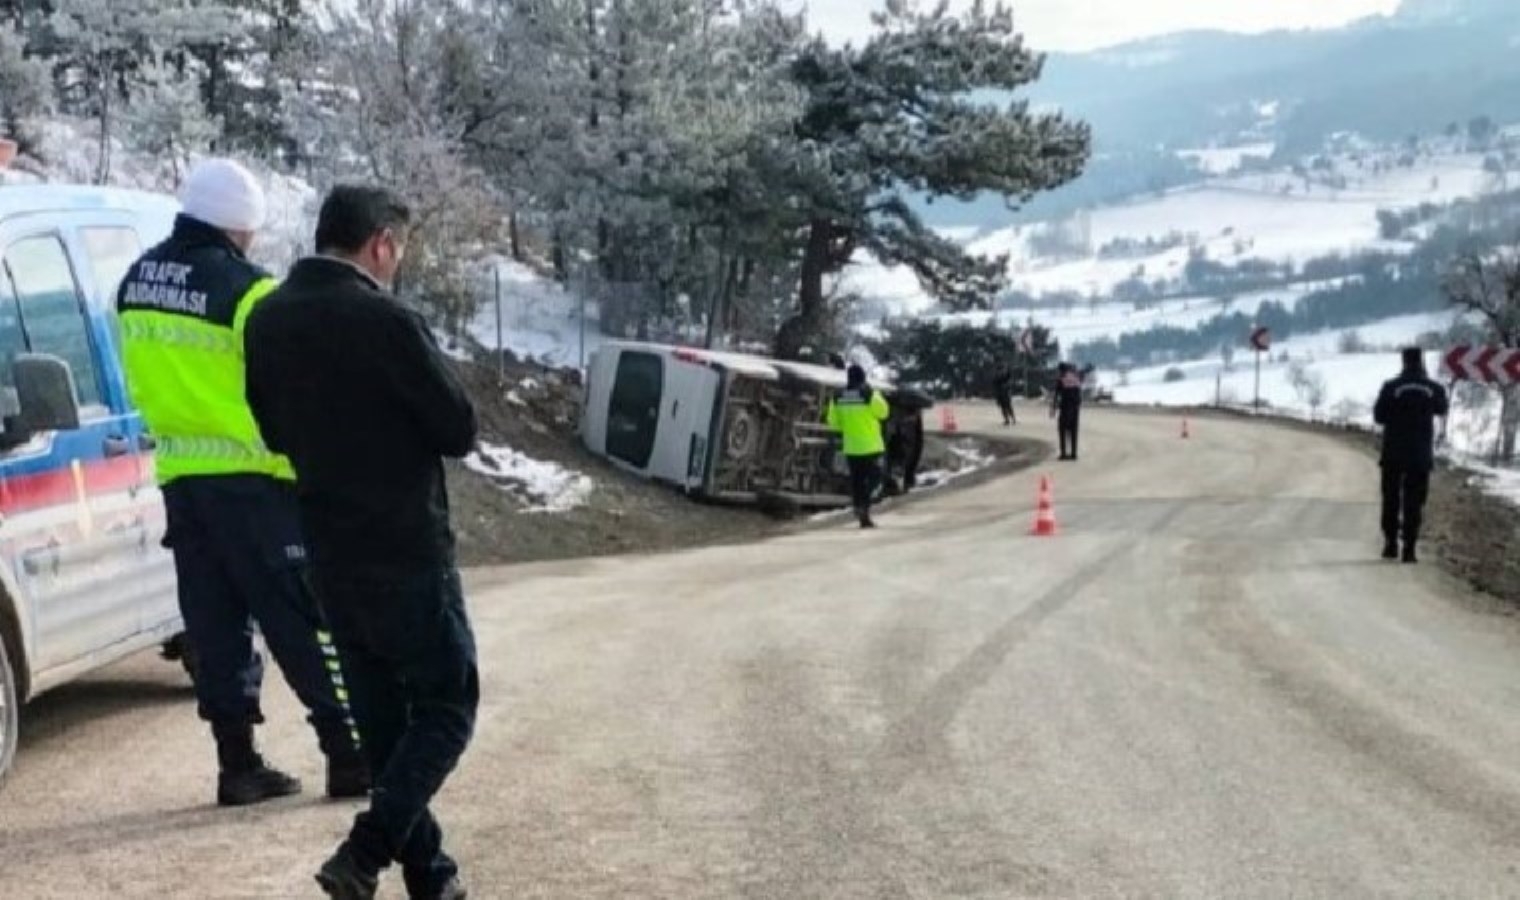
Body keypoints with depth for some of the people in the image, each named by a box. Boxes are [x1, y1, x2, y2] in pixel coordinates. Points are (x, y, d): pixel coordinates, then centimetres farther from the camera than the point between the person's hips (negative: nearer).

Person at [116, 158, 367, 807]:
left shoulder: (136, 284, 9)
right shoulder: (244, 289, -16)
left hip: (180, 478, 7)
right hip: (250, 476, -7)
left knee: (215, 625, 11)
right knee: (303, 620, 0)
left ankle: (238, 764, 14)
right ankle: (349, 755, 1)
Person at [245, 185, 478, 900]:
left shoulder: (268, 319, 4)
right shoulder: (385, 321, -19)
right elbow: (459, 432, -12)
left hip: (329, 552, 7)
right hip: (406, 549, -7)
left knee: (381, 716, 15)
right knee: (446, 707, 5)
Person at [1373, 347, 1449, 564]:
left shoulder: (1391, 387, -10)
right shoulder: (1434, 389, -3)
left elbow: (1378, 416, -4)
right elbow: (1443, 409, 17)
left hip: (1394, 453, -1)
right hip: (1421, 455, 1)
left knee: (1391, 499, 13)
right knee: (1414, 502, 4)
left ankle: (1391, 544, 12)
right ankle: (1410, 548, -1)